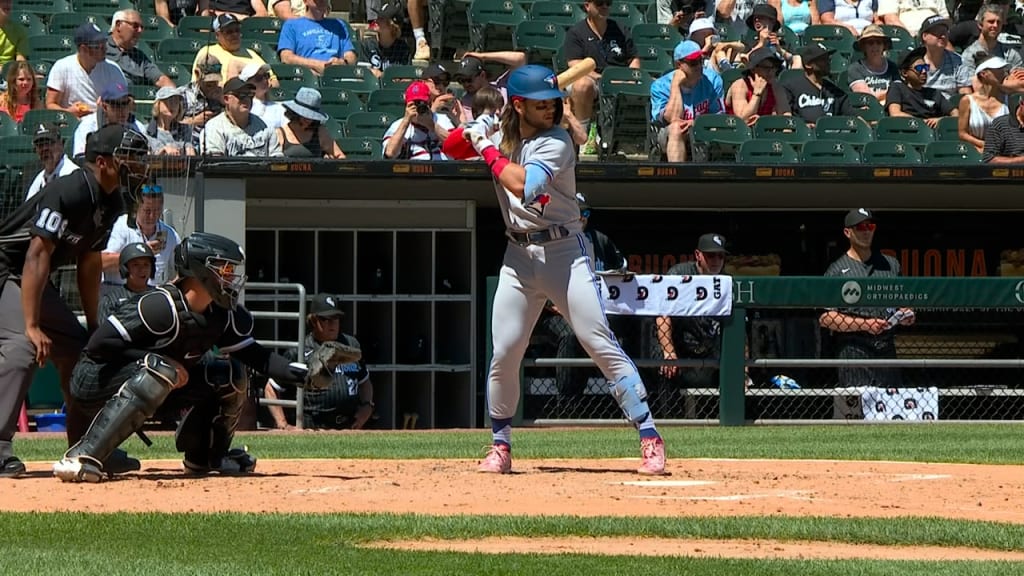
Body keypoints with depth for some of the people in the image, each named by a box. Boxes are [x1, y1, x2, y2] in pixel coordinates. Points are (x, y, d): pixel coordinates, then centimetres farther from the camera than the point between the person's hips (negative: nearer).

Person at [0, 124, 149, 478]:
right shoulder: (70, 193, -27)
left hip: (34, 279, 10)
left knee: (78, 349, 10)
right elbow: (37, 256, -31)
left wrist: (93, 325, 11)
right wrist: (32, 326, -34)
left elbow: (89, 263, 12)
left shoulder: (111, 203, 3)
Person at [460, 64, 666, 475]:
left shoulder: (556, 142, -12)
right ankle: (500, 447, 17)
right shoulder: (499, 134, 8)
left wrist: (487, 149, -15)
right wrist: (474, 133, -1)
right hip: (518, 256, 5)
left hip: (563, 251, -5)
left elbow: (524, 184, -26)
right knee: (504, 354, 2)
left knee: (600, 343, -11)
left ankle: (650, 440, -11)